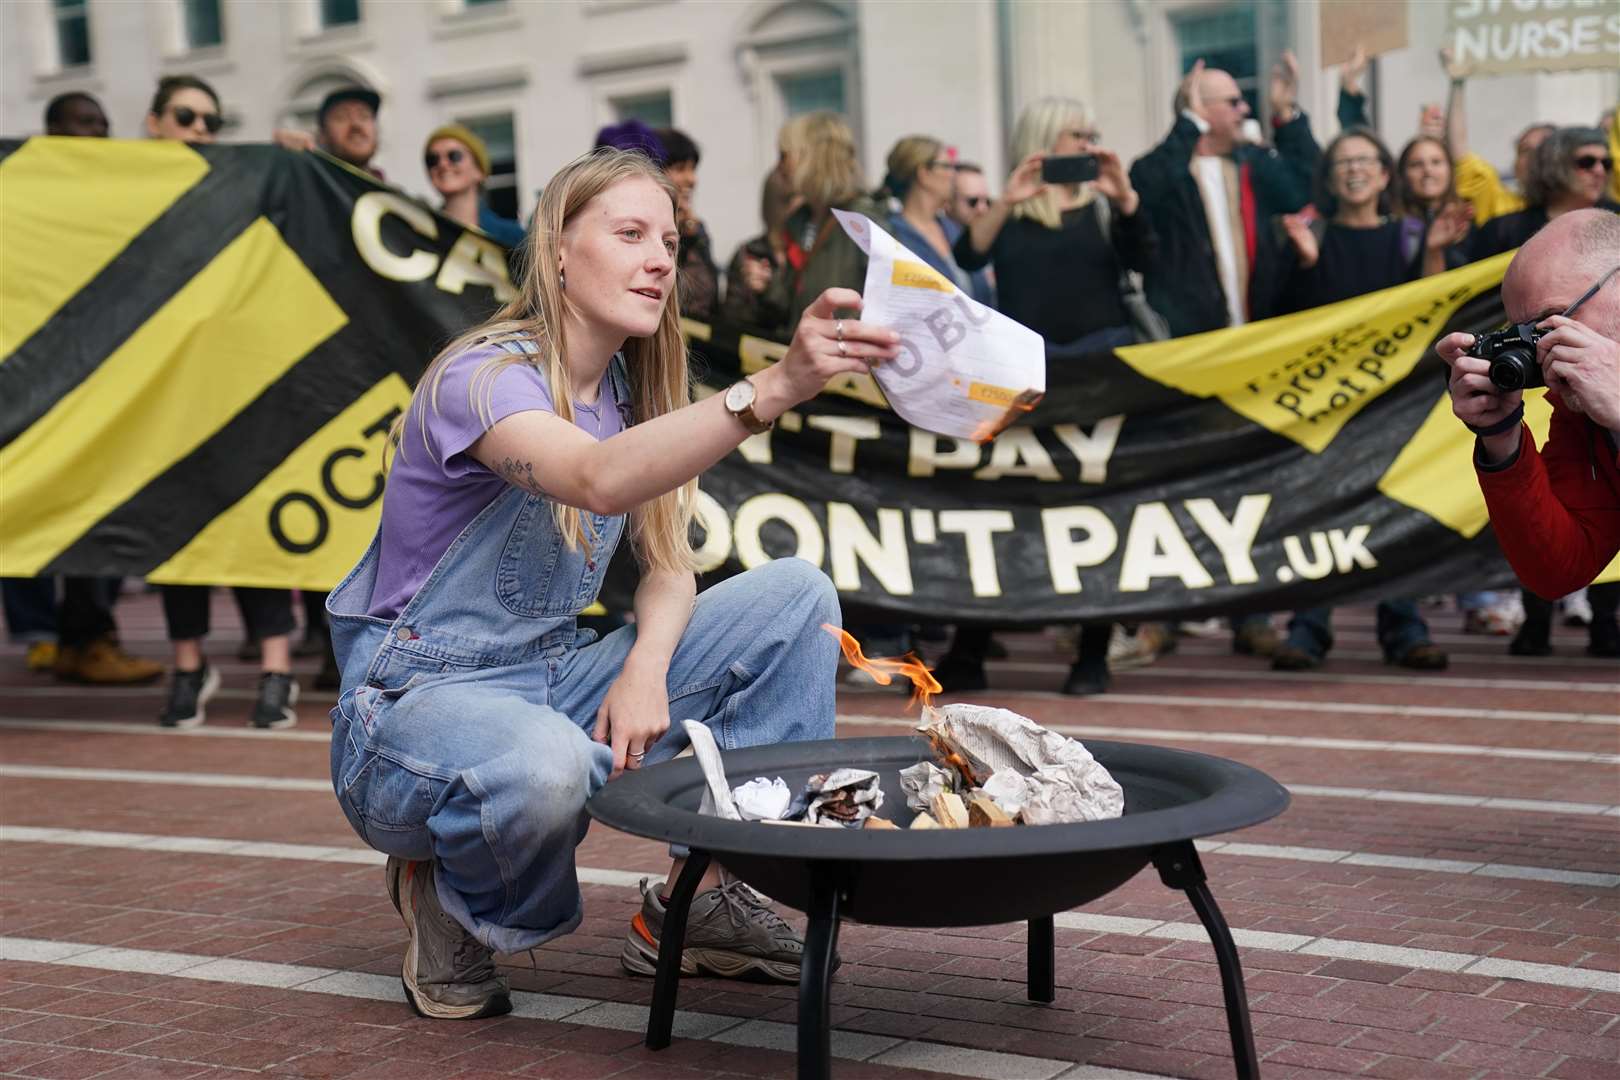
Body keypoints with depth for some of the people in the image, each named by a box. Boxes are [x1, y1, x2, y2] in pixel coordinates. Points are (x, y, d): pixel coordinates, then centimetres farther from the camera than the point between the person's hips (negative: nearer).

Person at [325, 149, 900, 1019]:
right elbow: (600, 481, -40)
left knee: (797, 597, -4)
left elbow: (668, 567, 7)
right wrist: (774, 386, -51)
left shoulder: (629, 392, 7)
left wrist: (647, 667, -16)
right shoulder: (485, 376, -18)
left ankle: (694, 896, -4)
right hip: (416, 705, -8)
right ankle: (446, 894, -6)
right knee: (544, 765, -43)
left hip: (552, 679, 8)